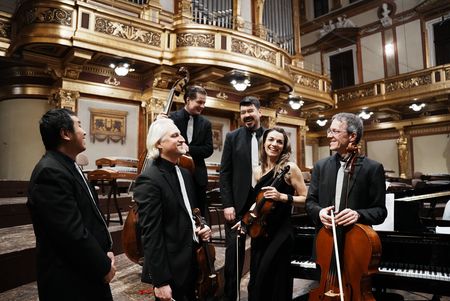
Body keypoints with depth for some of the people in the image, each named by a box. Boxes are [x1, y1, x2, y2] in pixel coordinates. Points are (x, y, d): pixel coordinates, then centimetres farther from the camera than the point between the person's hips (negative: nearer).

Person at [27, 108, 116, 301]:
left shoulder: (68, 166, 9)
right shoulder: (50, 173, -23)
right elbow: (73, 234, -26)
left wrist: (105, 250, 2)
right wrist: (104, 266, -15)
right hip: (69, 280, -9)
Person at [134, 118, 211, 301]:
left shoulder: (185, 174, 8)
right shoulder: (149, 179, -18)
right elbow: (151, 234, -20)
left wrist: (202, 228, 0)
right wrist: (160, 281, -19)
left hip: (192, 263, 8)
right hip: (171, 269, -8)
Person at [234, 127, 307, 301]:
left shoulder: (290, 167, -8)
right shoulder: (258, 171, 7)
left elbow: (306, 199, -8)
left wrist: (282, 197, -21)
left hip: (281, 231, -5)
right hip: (260, 230, 5)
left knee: (275, 281, 0)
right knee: (256, 279, 13)